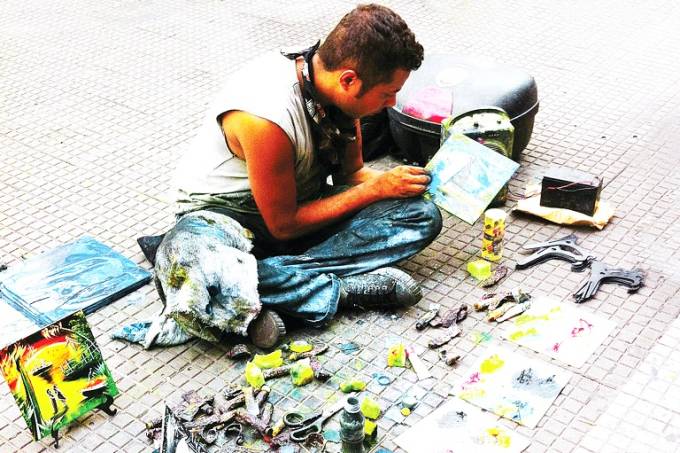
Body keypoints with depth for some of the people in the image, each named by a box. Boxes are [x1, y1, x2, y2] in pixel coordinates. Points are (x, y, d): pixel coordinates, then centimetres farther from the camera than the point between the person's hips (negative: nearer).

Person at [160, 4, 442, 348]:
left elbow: (350, 173, 7)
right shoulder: (265, 116, -32)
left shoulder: (341, 90, -10)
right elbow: (284, 225, -21)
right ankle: (348, 288, -30)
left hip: (301, 206, 7)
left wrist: (401, 182, -11)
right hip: (222, 213, -6)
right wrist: (377, 188, -18)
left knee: (423, 215, -14)